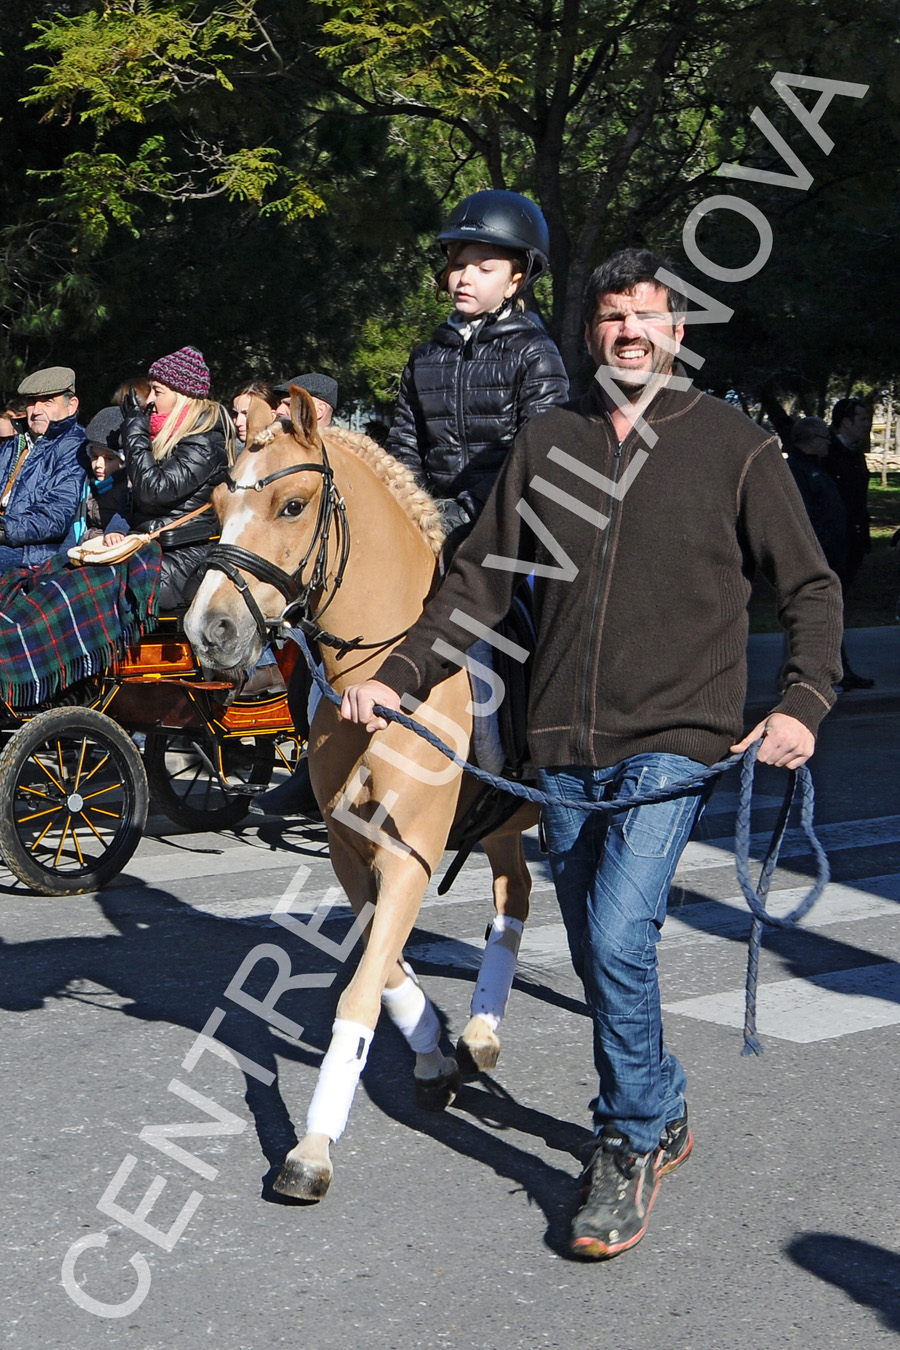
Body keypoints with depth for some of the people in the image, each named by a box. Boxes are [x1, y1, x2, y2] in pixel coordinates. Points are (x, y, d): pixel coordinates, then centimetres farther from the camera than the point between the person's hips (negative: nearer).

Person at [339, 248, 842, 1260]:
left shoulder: (736, 447, 0)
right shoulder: (547, 444, 9)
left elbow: (811, 588, 4)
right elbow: (481, 578, 11)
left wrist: (801, 704, -11)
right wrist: (397, 676, 1)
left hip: (676, 739, -4)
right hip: (565, 748, 4)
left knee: (618, 938, -17)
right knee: (597, 956, 12)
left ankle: (631, 1149, 0)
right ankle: (660, 1113, 34)